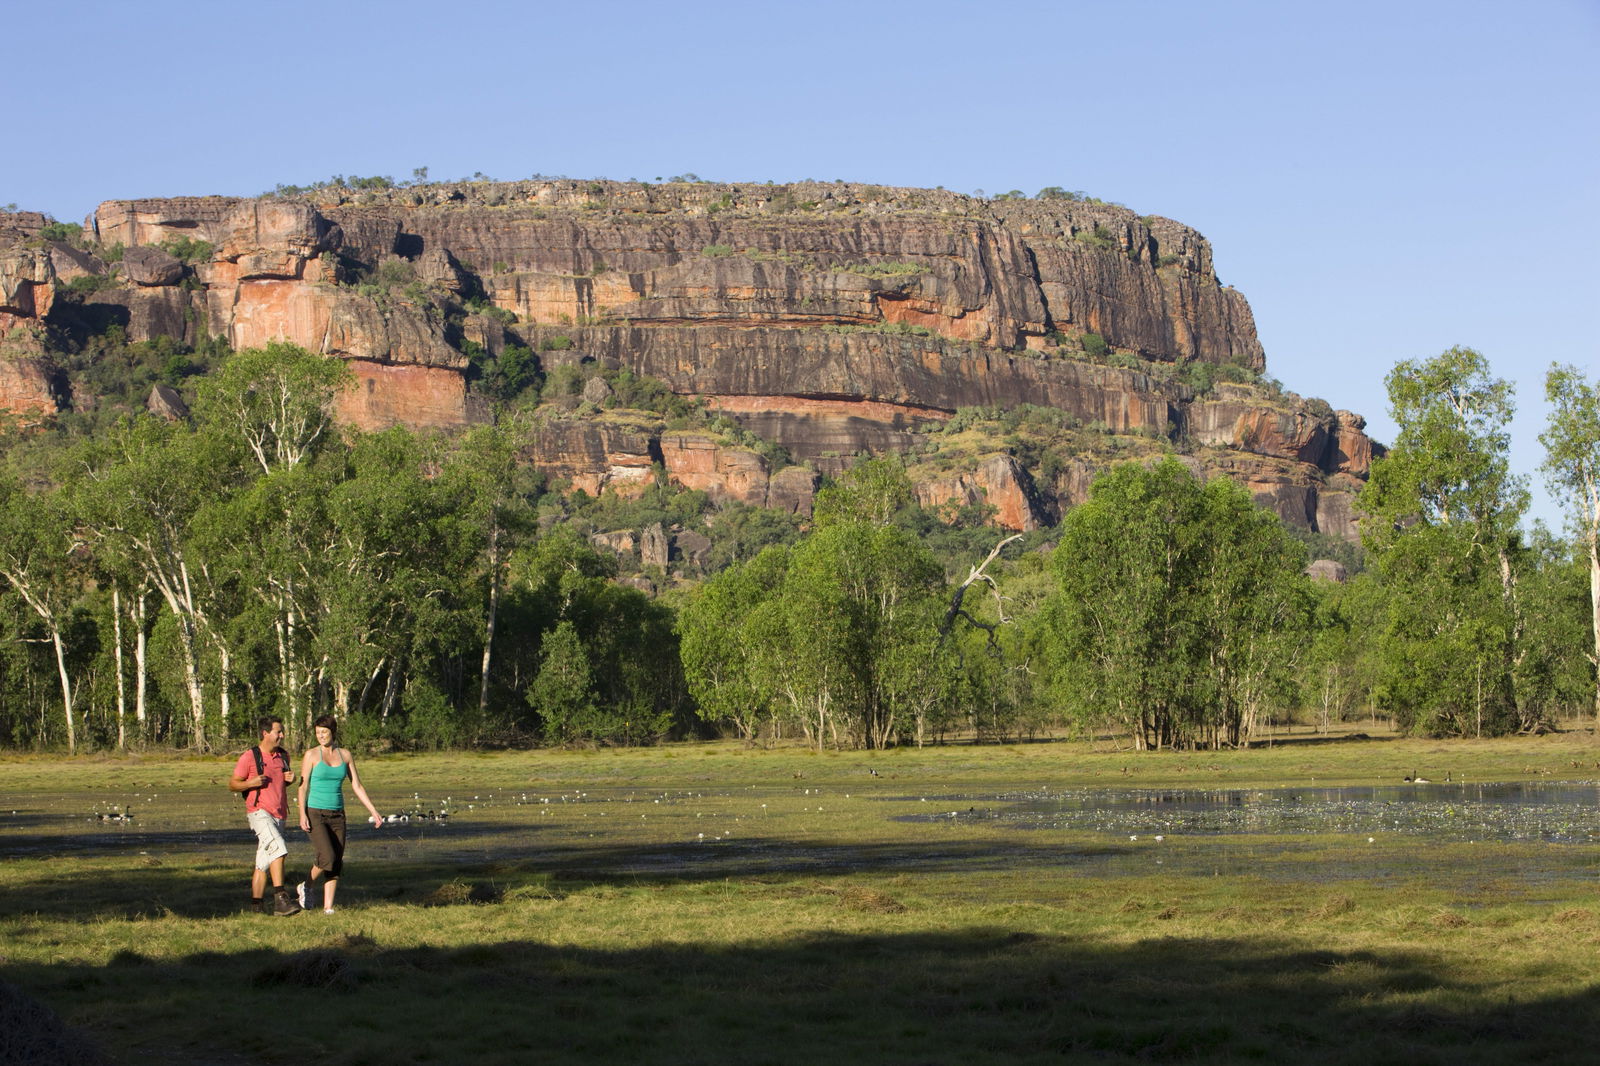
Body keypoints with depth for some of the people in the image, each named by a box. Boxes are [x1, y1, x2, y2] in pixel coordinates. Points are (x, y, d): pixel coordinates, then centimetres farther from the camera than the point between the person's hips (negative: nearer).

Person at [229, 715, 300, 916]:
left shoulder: (283, 756, 14)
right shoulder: (249, 756, -5)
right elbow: (232, 784, -1)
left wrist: (289, 779, 5)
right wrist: (250, 783, -20)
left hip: (278, 815, 7)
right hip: (259, 811, -7)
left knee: (264, 862, 8)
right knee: (278, 847, -25)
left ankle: (255, 906, 12)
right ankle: (280, 898, -28)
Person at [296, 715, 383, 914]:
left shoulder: (345, 755, 7)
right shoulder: (312, 755, -3)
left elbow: (357, 786, 10)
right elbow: (303, 786, -5)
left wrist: (373, 811, 5)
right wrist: (302, 814, -16)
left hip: (337, 815, 4)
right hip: (315, 814, -4)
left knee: (337, 863, 1)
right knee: (327, 858, -19)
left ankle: (328, 907, 8)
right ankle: (307, 887, 7)